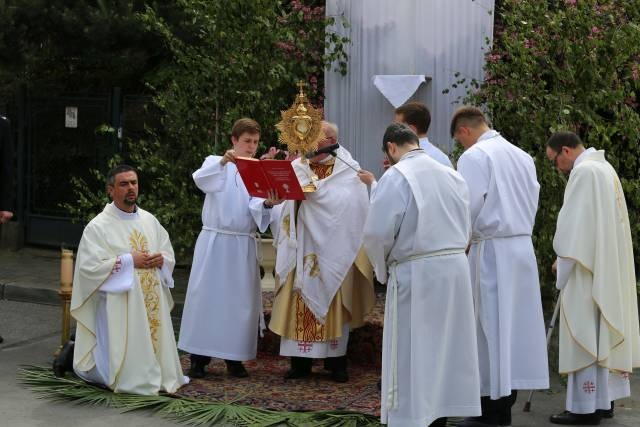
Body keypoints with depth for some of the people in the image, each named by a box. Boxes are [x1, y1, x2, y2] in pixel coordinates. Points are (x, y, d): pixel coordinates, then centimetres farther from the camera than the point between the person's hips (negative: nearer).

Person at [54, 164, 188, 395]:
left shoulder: (150, 220, 10)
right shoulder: (98, 226, -8)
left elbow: (169, 256, 15)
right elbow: (89, 266, -16)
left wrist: (161, 259, -8)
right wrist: (128, 260, -17)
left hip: (152, 305, 6)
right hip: (118, 307, -6)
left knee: (150, 365, 9)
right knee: (123, 373, -3)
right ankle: (76, 353, 22)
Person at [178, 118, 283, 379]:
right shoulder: (216, 164, 5)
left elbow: (255, 206, -5)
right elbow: (200, 179, -19)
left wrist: (267, 204, -29)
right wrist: (222, 161, -36)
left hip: (244, 245, 2)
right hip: (214, 241, -2)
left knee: (240, 299, 2)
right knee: (206, 296, -1)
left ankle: (234, 358, 11)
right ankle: (199, 357, 5)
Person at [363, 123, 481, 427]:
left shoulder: (395, 176, -11)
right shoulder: (452, 175, 9)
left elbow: (377, 233, -14)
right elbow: (466, 228, 14)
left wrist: (383, 269, 2)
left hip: (415, 275, -6)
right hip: (455, 268, 6)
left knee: (411, 356, 2)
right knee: (443, 349, 15)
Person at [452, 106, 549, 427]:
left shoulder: (474, 156, -10)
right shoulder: (522, 155, 12)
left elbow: (469, 207, -14)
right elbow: (532, 201, 14)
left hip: (491, 249, -7)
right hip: (522, 246, 7)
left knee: (491, 326, -1)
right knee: (513, 322, 10)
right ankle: (507, 398, 17)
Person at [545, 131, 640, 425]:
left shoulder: (584, 172, -15)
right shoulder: (604, 168, 15)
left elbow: (574, 226, -18)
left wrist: (563, 266, -9)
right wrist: (566, 262, 16)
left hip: (588, 272, -10)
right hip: (607, 270, 10)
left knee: (584, 336, -6)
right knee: (604, 334, 12)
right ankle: (604, 400, 17)